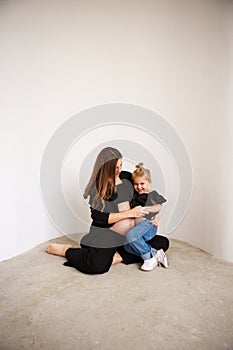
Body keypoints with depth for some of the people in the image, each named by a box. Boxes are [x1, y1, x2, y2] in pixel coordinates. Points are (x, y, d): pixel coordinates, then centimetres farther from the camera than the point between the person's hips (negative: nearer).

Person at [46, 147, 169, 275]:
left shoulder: (127, 177, 7)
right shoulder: (96, 187, -7)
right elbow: (99, 218, -15)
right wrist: (130, 213, -18)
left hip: (130, 235, 6)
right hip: (106, 234, -5)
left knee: (163, 243, -7)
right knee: (98, 265, -31)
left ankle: (119, 256, -12)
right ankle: (66, 250, 0)